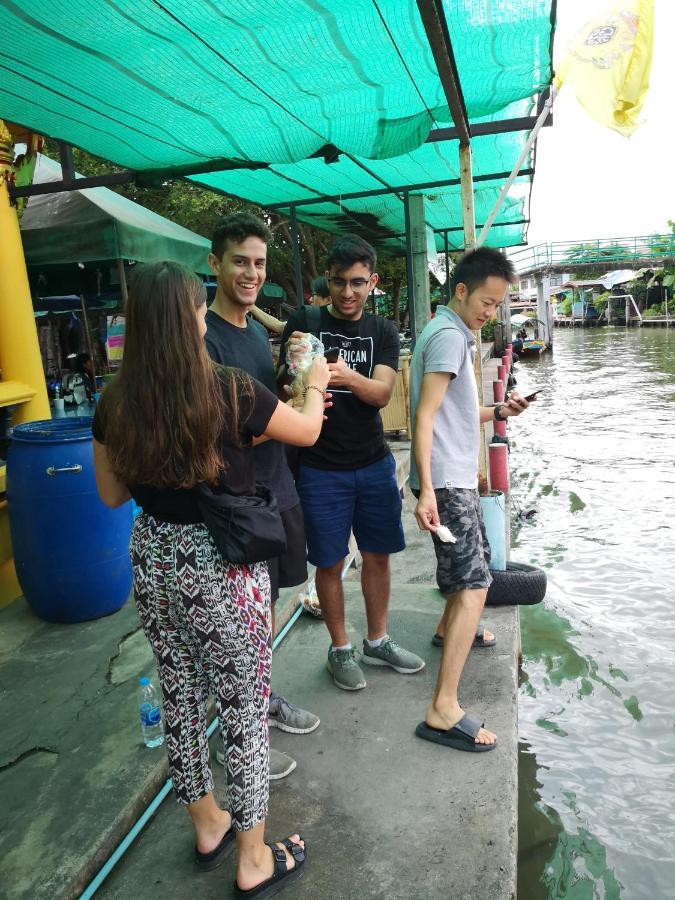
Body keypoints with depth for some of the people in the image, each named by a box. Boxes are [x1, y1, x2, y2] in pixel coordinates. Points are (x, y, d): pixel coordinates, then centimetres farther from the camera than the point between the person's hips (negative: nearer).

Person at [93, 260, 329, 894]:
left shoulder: (115, 403, -5)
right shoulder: (231, 391, -18)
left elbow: (112, 494, 6)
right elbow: (308, 431, -1)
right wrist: (315, 384, 18)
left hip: (153, 560, 6)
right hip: (222, 563, -5)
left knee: (180, 696, 22)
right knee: (245, 709, 12)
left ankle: (207, 825, 45)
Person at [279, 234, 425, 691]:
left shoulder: (383, 332, 4)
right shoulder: (304, 323, -3)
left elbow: (382, 393, -11)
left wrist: (348, 376, -33)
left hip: (374, 464, 3)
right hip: (321, 468, -3)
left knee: (378, 555, 13)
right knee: (330, 563, 7)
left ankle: (377, 641, 34)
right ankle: (340, 649, 28)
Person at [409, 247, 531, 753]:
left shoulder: (454, 333, 18)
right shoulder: (448, 335, -14)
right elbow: (425, 415, -22)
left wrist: (498, 412, 9)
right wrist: (427, 490, -28)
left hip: (457, 476, 10)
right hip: (446, 480, -10)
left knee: (476, 560, 27)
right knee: (474, 584, -13)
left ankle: (449, 629, 51)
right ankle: (444, 711, -11)